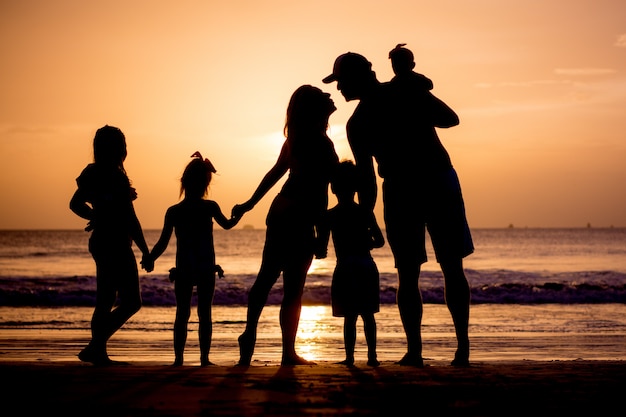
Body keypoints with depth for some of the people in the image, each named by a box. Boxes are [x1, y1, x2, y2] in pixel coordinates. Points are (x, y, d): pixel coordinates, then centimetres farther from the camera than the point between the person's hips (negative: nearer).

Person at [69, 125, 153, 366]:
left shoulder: (92, 174, 7)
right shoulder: (117, 178, -18)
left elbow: (75, 204, 20)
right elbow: (130, 220, -19)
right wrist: (146, 253, -15)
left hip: (100, 243, 9)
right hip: (116, 246, -9)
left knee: (105, 302, 15)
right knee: (131, 302, -4)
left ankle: (99, 354, 19)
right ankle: (95, 347, -9)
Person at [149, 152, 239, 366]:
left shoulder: (173, 211, -3)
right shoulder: (210, 207, -5)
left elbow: (163, 243, -2)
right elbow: (227, 224, 14)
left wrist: (149, 259, 11)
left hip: (182, 269, 1)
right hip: (206, 268, -1)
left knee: (182, 313, 8)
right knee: (204, 313, 5)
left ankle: (179, 357, 4)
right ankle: (204, 357, 2)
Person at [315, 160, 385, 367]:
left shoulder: (329, 216, -3)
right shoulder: (365, 213, 5)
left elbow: (321, 252, -3)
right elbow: (379, 241, 10)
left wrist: (321, 251, 18)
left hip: (345, 269, -2)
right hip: (367, 267, 2)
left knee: (350, 316, 1)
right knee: (367, 314, 11)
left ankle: (349, 357, -3)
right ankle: (372, 355, 9)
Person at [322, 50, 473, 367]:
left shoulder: (357, 124, -2)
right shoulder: (411, 92, 4)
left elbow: (367, 180, -2)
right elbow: (451, 119, 9)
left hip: (401, 190, -2)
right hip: (440, 179, 2)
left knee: (408, 275, 5)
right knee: (452, 269, 5)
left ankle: (414, 350, -2)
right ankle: (463, 346, 1)